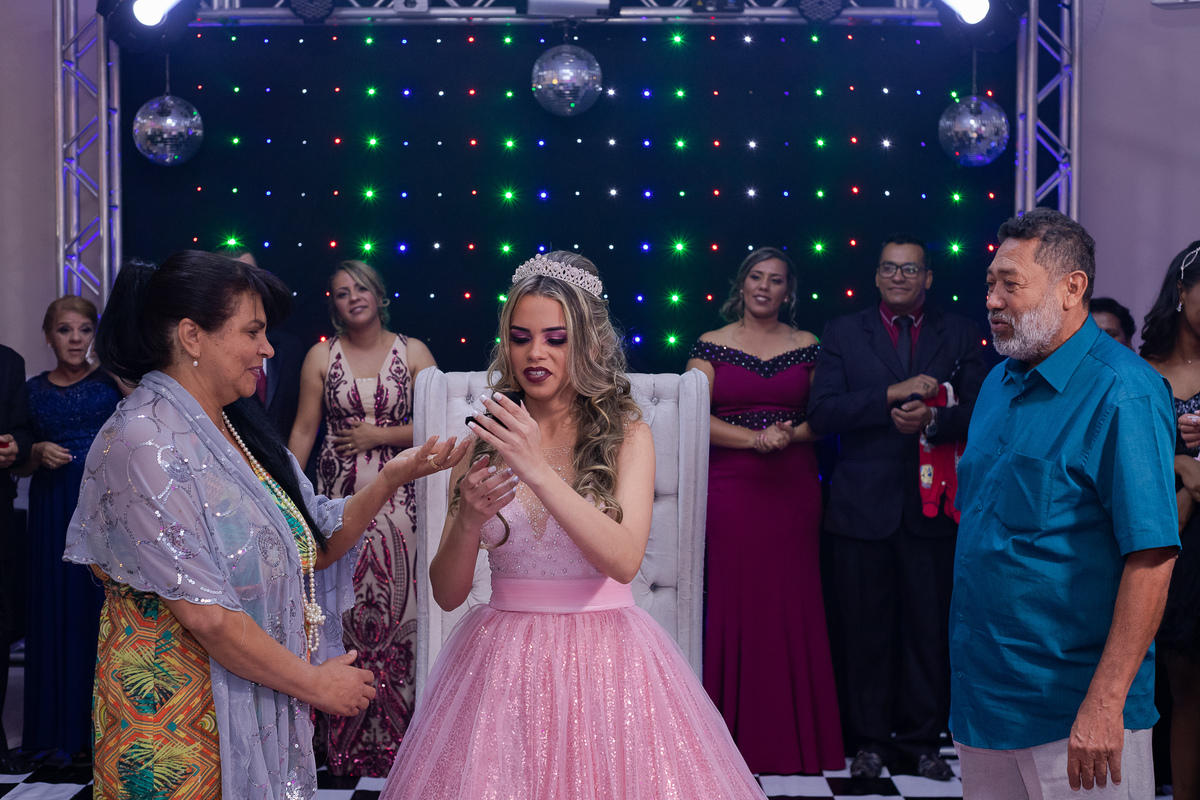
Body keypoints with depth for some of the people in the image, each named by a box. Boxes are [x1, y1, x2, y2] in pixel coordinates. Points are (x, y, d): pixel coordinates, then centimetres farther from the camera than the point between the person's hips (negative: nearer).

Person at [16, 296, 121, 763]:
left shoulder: (112, 378, 2)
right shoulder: (34, 390, 10)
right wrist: (38, 453, -5)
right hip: (54, 512, 3)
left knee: (107, 607, -2)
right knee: (59, 610, 5)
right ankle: (64, 728, 14)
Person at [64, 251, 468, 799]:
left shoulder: (236, 430, 8)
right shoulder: (142, 444, -19)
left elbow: (316, 546, 9)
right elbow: (204, 613, -23)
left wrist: (391, 478, -5)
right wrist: (311, 681, -14)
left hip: (263, 706, 8)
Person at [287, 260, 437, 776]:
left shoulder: (413, 354, 4)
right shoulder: (321, 357, 7)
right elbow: (303, 430, 7)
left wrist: (379, 435, -7)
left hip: (397, 497, -1)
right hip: (339, 496, 1)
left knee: (396, 603, -3)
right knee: (343, 607, -2)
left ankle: (395, 737, 8)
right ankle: (346, 740, 8)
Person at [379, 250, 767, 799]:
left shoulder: (626, 434, -2)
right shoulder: (485, 441, 3)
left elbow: (624, 560, -18)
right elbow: (446, 593, 2)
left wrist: (539, 471, -24)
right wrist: (468, 521, -18)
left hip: (604, 658, -2)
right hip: (502, 663, 2)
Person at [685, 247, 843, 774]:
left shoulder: (808, 346, 10)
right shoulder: (712, 346, 5)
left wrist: (791, 435, -11)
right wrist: (754, 438, -15)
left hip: (793, 488, 2)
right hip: (731, 488, -1)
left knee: (793, 602, 1)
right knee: (734, 600, -2)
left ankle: (796, 735, 12)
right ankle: (740, 735, 6)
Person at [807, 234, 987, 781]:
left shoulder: (961, 335, 8)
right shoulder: (843, 334, 5)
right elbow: (822, 412, -7)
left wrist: (932, 420, -18)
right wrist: (892, 393, -17)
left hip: (932, 505, 1)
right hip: (863, 506, 0)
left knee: (928, 629, 5)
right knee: (866, 631, 7)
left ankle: (922, 742, 18)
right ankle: (870, 741, 19)